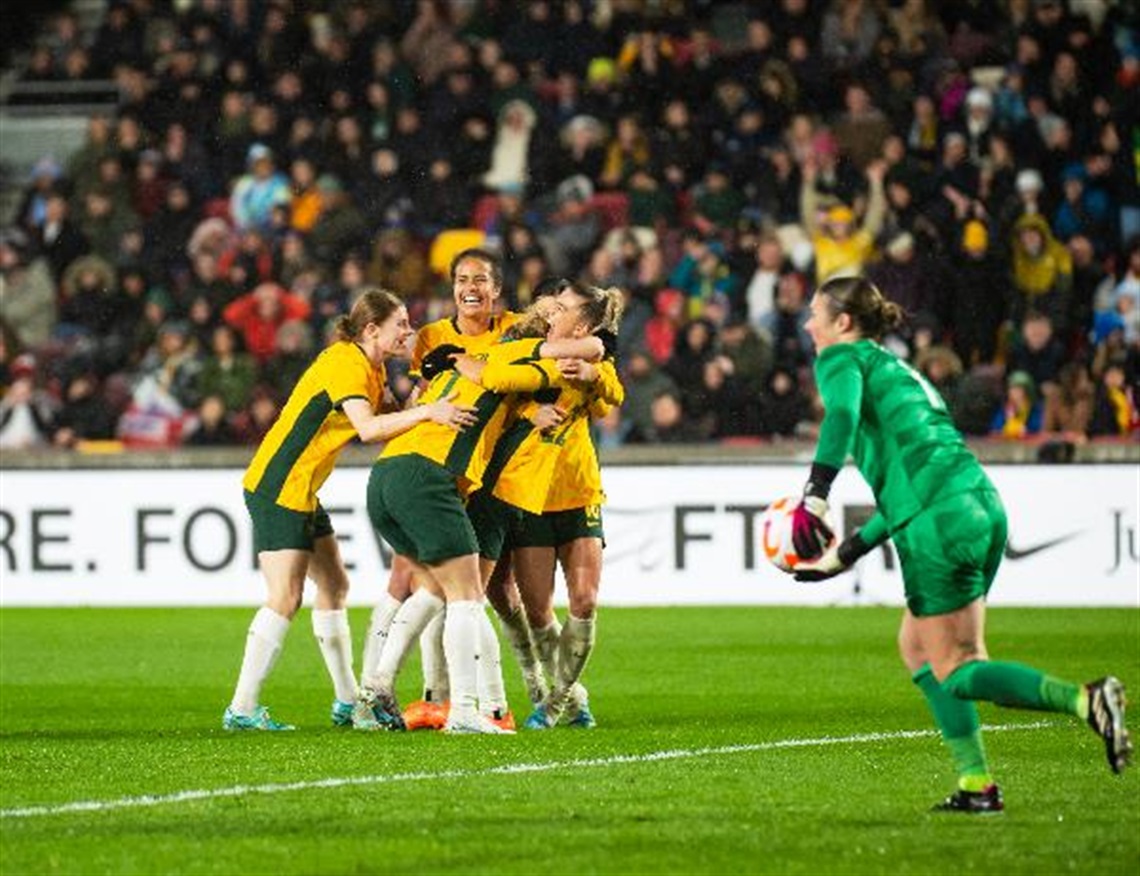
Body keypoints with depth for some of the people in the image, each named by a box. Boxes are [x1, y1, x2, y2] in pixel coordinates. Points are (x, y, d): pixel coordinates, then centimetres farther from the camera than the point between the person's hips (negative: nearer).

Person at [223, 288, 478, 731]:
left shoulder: (371, 368, 13)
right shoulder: (344, 363, -18)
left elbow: (379, 425, 6)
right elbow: (368, 428, -30)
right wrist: (425, 412, -36)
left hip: (302, 491, 11)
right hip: (277, 487, -11)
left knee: (334, 587, 13)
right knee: (285, 597, -14)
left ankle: (348, 702, 20)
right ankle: (242, 708, -13)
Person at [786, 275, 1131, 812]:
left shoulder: (842, 358, 5)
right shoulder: (896, 368, 29)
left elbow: (842, 414, -20)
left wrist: (814, 497, -30)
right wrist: (845, 554, 32)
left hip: (939, 523, -9)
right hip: (982, 504, 9)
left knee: (954, 671, -3)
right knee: (916, 645, 19)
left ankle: (1085, 701, -21)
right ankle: (976, 784, 13)